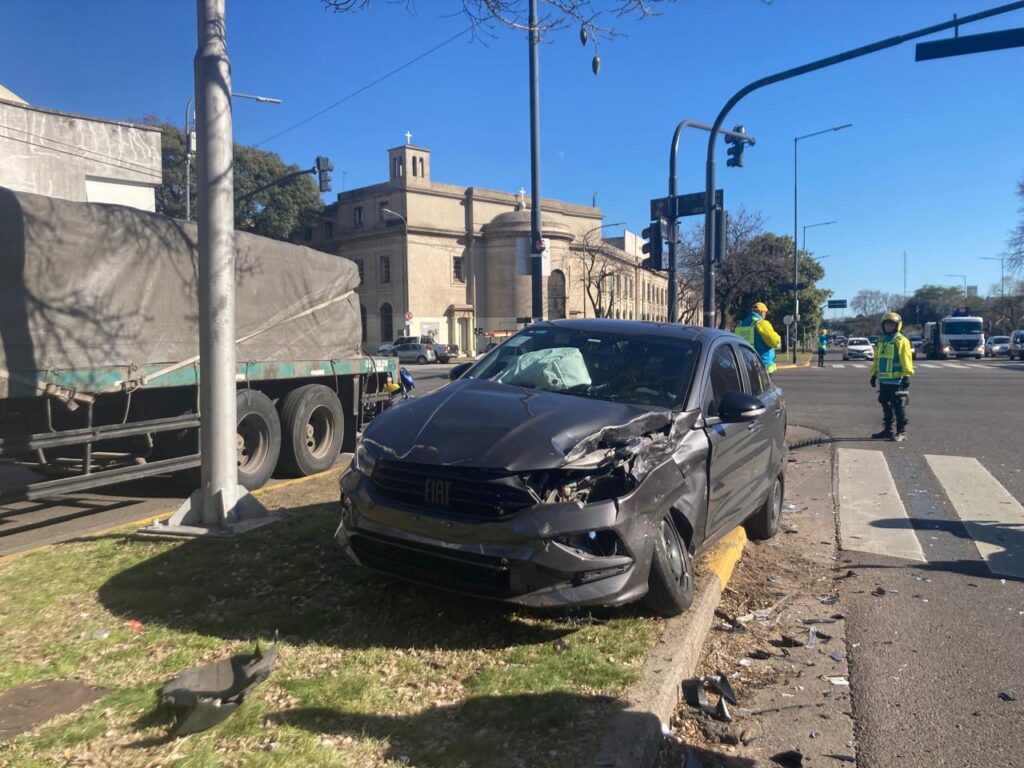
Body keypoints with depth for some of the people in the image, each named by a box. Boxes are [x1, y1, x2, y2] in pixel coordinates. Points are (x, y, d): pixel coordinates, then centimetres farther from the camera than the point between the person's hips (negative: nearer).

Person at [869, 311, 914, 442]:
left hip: (897, 381, -7)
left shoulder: (901, 341, -7)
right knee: (886, 406, 12)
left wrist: (907, 376, -17)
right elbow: (877, 359, 20)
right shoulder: (881, 341, 16)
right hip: (883, 380, 7)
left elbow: (906, 360, -12)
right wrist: (874, 374, 17)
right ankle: (887, 429, 21)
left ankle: (901, 432, 3)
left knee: (899, 407, -3)